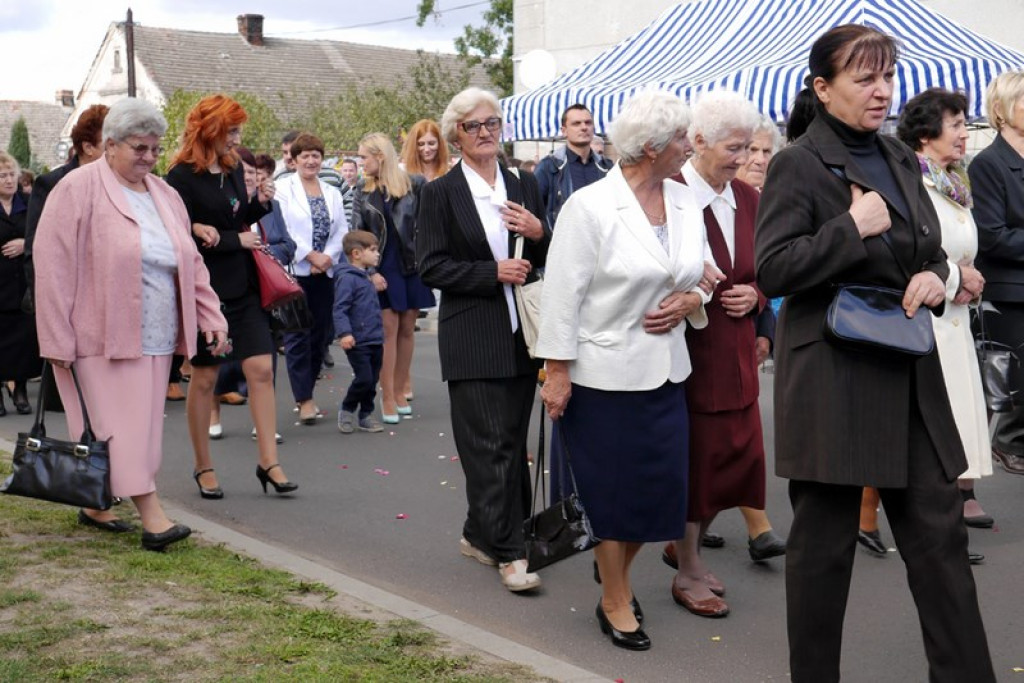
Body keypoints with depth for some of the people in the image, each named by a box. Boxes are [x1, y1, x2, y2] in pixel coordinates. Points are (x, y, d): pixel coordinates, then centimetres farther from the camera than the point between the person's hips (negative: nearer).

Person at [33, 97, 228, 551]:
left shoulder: (164, 195, 14)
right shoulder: (79, 189, -7)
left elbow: (191, 264, 18)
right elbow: (52, 267, -10)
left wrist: (211, 316, 9)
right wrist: (58, 339, -14)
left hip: (155, 338, 7)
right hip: (103, 335, -7)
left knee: (143, 424, 8)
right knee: (122, 423, -8)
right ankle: (152, 516, -10)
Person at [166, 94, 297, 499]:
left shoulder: (233, 170, 10)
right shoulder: (183, 177, -11)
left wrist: (259, 204, 1)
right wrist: (236, 241, -13)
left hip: (243, 287, 6)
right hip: (206, 289, -6)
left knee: (261, 369, -1)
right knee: (205, 376, 6)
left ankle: (269, 462, 4)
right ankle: (203, 467, 19)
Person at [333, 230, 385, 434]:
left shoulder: (366, 277, 16)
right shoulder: (347, 278, -13)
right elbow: (340, 309, -19)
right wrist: (344, 333, -28)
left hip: (375, 341, 9)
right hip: (358, 341, -9)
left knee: (372, 380, 11)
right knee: (364, 379, -10)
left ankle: (365, 415, 23)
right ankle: (346, 409, 12)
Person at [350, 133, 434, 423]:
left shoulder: (414, 184, -2)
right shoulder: (363, 193, 5)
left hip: (412, 266, 0)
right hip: (383, 270, 0)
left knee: (407, 330, 6)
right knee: (388, 331, -2)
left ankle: (400, 390, 17)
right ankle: (387, 397, 1)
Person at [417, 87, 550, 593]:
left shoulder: (524, 187, 12)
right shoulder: (440, 193, -1)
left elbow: (547, 262, 14)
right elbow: (431, 267, -7)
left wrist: (539, 234, -8)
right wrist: (493, 273, -15)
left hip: (520, 333, 5)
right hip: (472, 338, -5)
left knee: (512, 442, 10)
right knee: (491, 445, -6)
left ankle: (480, 534, 24)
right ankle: (509, 552, -1)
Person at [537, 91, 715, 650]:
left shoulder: (685, 201, 4)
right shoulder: (590, 206, -13)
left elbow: (702, 274, 15)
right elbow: (563, 293, -12)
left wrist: (691, 300, -7)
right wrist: (557, 371, -13)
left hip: (665, 369, 6)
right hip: (605, 370, -5)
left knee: (662, 486, 8)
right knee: (615, 491, 6)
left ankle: (616, 565, 36)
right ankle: (615, 601, 26)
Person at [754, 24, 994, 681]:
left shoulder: (901, 160, 12)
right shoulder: (798, 165, -7)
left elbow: (931, 251, 21)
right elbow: (772, 269, -14)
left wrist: (936, 276, -1)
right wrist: (853, 228, -21)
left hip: (909, 373, 6)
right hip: (831, 375, -6)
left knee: (940, 531, 8)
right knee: (825, 541, 5)